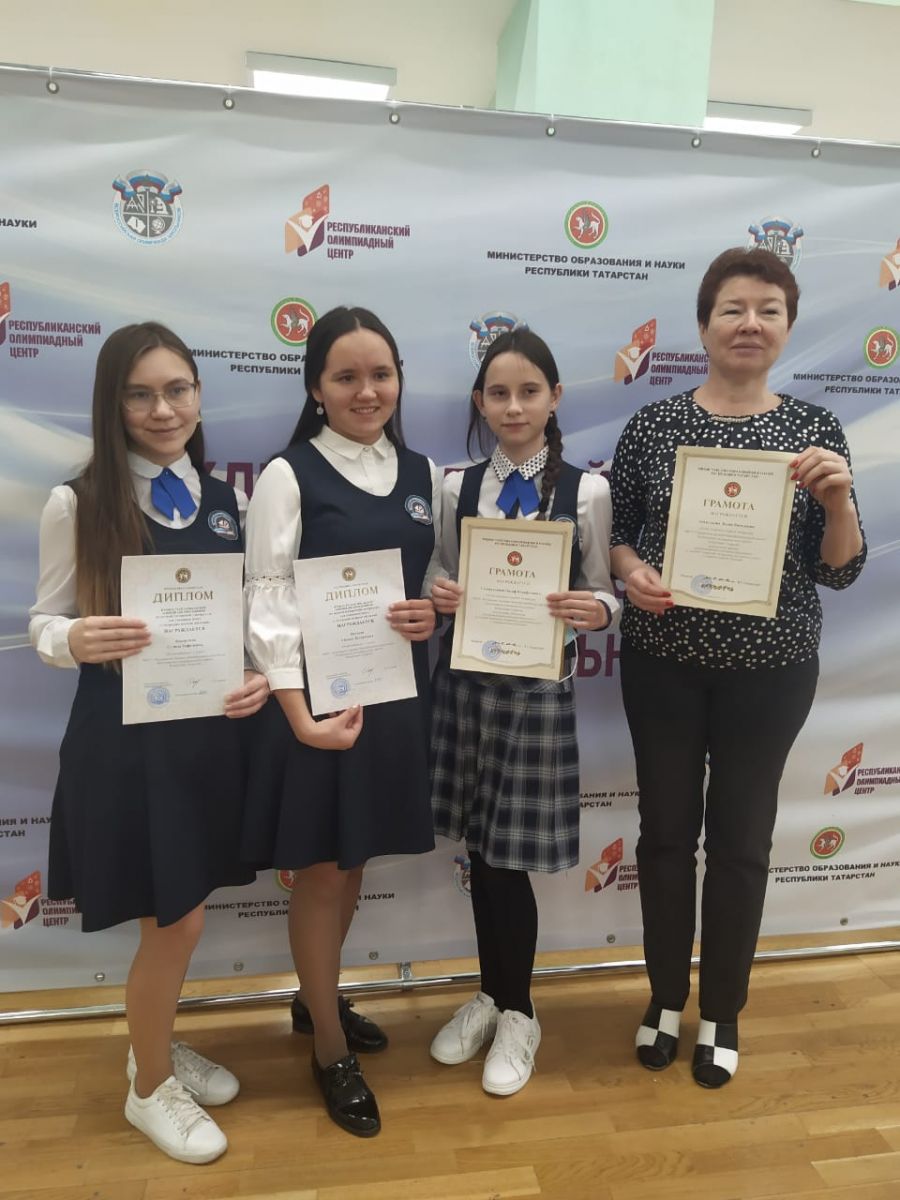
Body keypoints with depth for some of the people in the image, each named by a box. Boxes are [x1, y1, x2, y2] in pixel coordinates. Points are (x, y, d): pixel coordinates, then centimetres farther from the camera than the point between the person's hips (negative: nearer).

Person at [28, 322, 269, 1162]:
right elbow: (44, 624, -4)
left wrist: (260, 677, -10)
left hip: (210, 733, 5)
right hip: (123, 740, -4)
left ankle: (160, 1046, 46)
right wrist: (77, 640, -26)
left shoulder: (228, 503, 4)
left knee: (179, 917, 19)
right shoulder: (76, 504, -9)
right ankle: (150, 1087, 32)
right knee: (176, 922, 4)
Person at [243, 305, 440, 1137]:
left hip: (394, 695, 5)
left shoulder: (423, 474, 7)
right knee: (321, 873, 9)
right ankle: (331, 1052, 30)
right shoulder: (289, 475, -9)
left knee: (354, 865, 19)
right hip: (319, 698, -5)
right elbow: (269, 602, -13)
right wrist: (300, 710, -21)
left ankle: (317, 996, 44)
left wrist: (433, 613, -10)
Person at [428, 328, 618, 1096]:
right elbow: (446, 588, 8)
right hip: (466, 679, 3)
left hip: (538, 686, -3)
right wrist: (439, 600, -13)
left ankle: (519, 1013, 28)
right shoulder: (456, 489, 3)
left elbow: (602, 592, -2)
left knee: (509, 857, 4)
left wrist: (595, 611, -24)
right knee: (479, 852, 14)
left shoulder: (586, 492, -5)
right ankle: (491, 994, 37)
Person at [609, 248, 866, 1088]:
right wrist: (632, 571, -16)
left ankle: (722, 1012, 33)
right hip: (664, 663, 0)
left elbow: (841, 571, -2)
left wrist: (836, 497, -20)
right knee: (666, 827, 12)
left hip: (771, 670, 0)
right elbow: (611, 530, 4)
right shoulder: (654, 424, -3)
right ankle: (666, 997, 35)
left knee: (741, 836, 11)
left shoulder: (815, 430, -1)